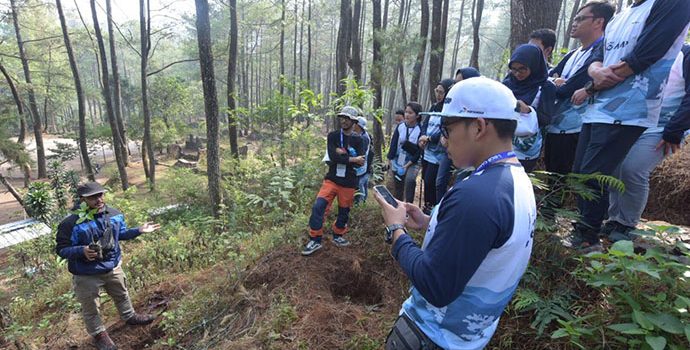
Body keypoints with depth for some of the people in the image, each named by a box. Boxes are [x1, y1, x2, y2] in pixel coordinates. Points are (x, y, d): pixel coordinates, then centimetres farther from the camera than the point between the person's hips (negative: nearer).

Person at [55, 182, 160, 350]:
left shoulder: (114, 214, -8)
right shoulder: (71, 223, -24)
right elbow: (61, 249, -17)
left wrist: (139, 230, -4)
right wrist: (82, 251, -35)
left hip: (113, 267, 5)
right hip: (87, 276, -4)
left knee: (122, 295, 27)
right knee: (91, 308, 17)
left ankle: (129, 317, 51)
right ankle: (99, 334, 40)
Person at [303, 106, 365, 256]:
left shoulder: (358, 140, 1)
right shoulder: (333, 136, -1)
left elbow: (359, 162, -13)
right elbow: (332, 157, -16)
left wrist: (342, 153, -17)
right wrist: (352, 158, -17)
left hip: (348, 182, 1)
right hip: (332, 179, -1)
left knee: (344, 211, 12)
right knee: (318, 207, -13)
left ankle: (337, 236, 36)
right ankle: (315, 240, 1)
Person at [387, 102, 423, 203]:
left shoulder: (420, 130, -11)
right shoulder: (400, 127, -1)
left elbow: (419, 150, -11)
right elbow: (393, 145, 1)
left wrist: (408, 164, -18)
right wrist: (390, 162, -2)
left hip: (412, 163, -3)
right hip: (397, 162, 4)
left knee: (410, 181, -29)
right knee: (398, 187, 13)